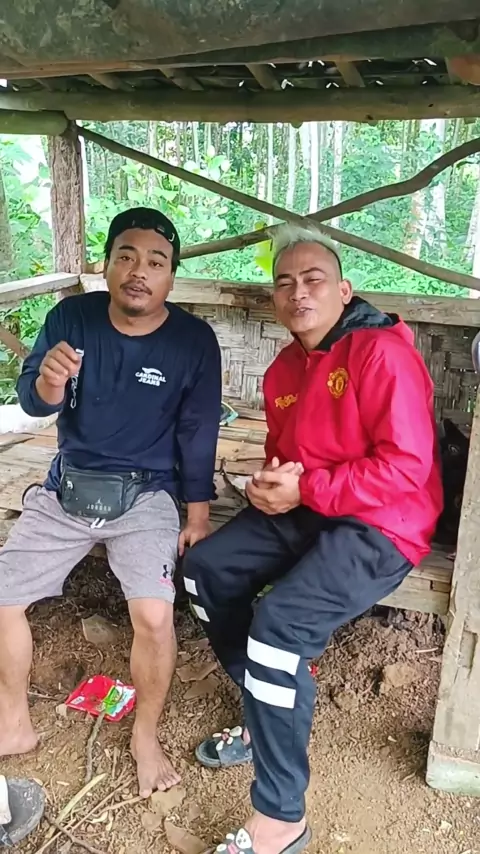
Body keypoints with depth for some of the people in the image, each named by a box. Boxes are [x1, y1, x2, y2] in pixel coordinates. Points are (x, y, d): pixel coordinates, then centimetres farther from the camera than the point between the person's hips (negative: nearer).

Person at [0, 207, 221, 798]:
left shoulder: (193, 340, -10)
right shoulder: (71, 316, -5)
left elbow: (198, 434, -4)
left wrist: (198, 516, -5)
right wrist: (49, 382, -31)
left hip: (145, 496, -3)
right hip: (66, 487, 3)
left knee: (154, 615, -21)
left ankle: (146, 736, 9)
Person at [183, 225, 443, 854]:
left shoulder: (382, 352, -16)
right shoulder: (285, 368, 11)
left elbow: (408, 467, -23)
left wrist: (305, 488, -22)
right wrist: (271, 483, 0)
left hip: (379, 526, -9)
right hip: (303, 512, 9)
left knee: (279, 622, -27)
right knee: (205, 567, 3)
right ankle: (272, 717, 17)